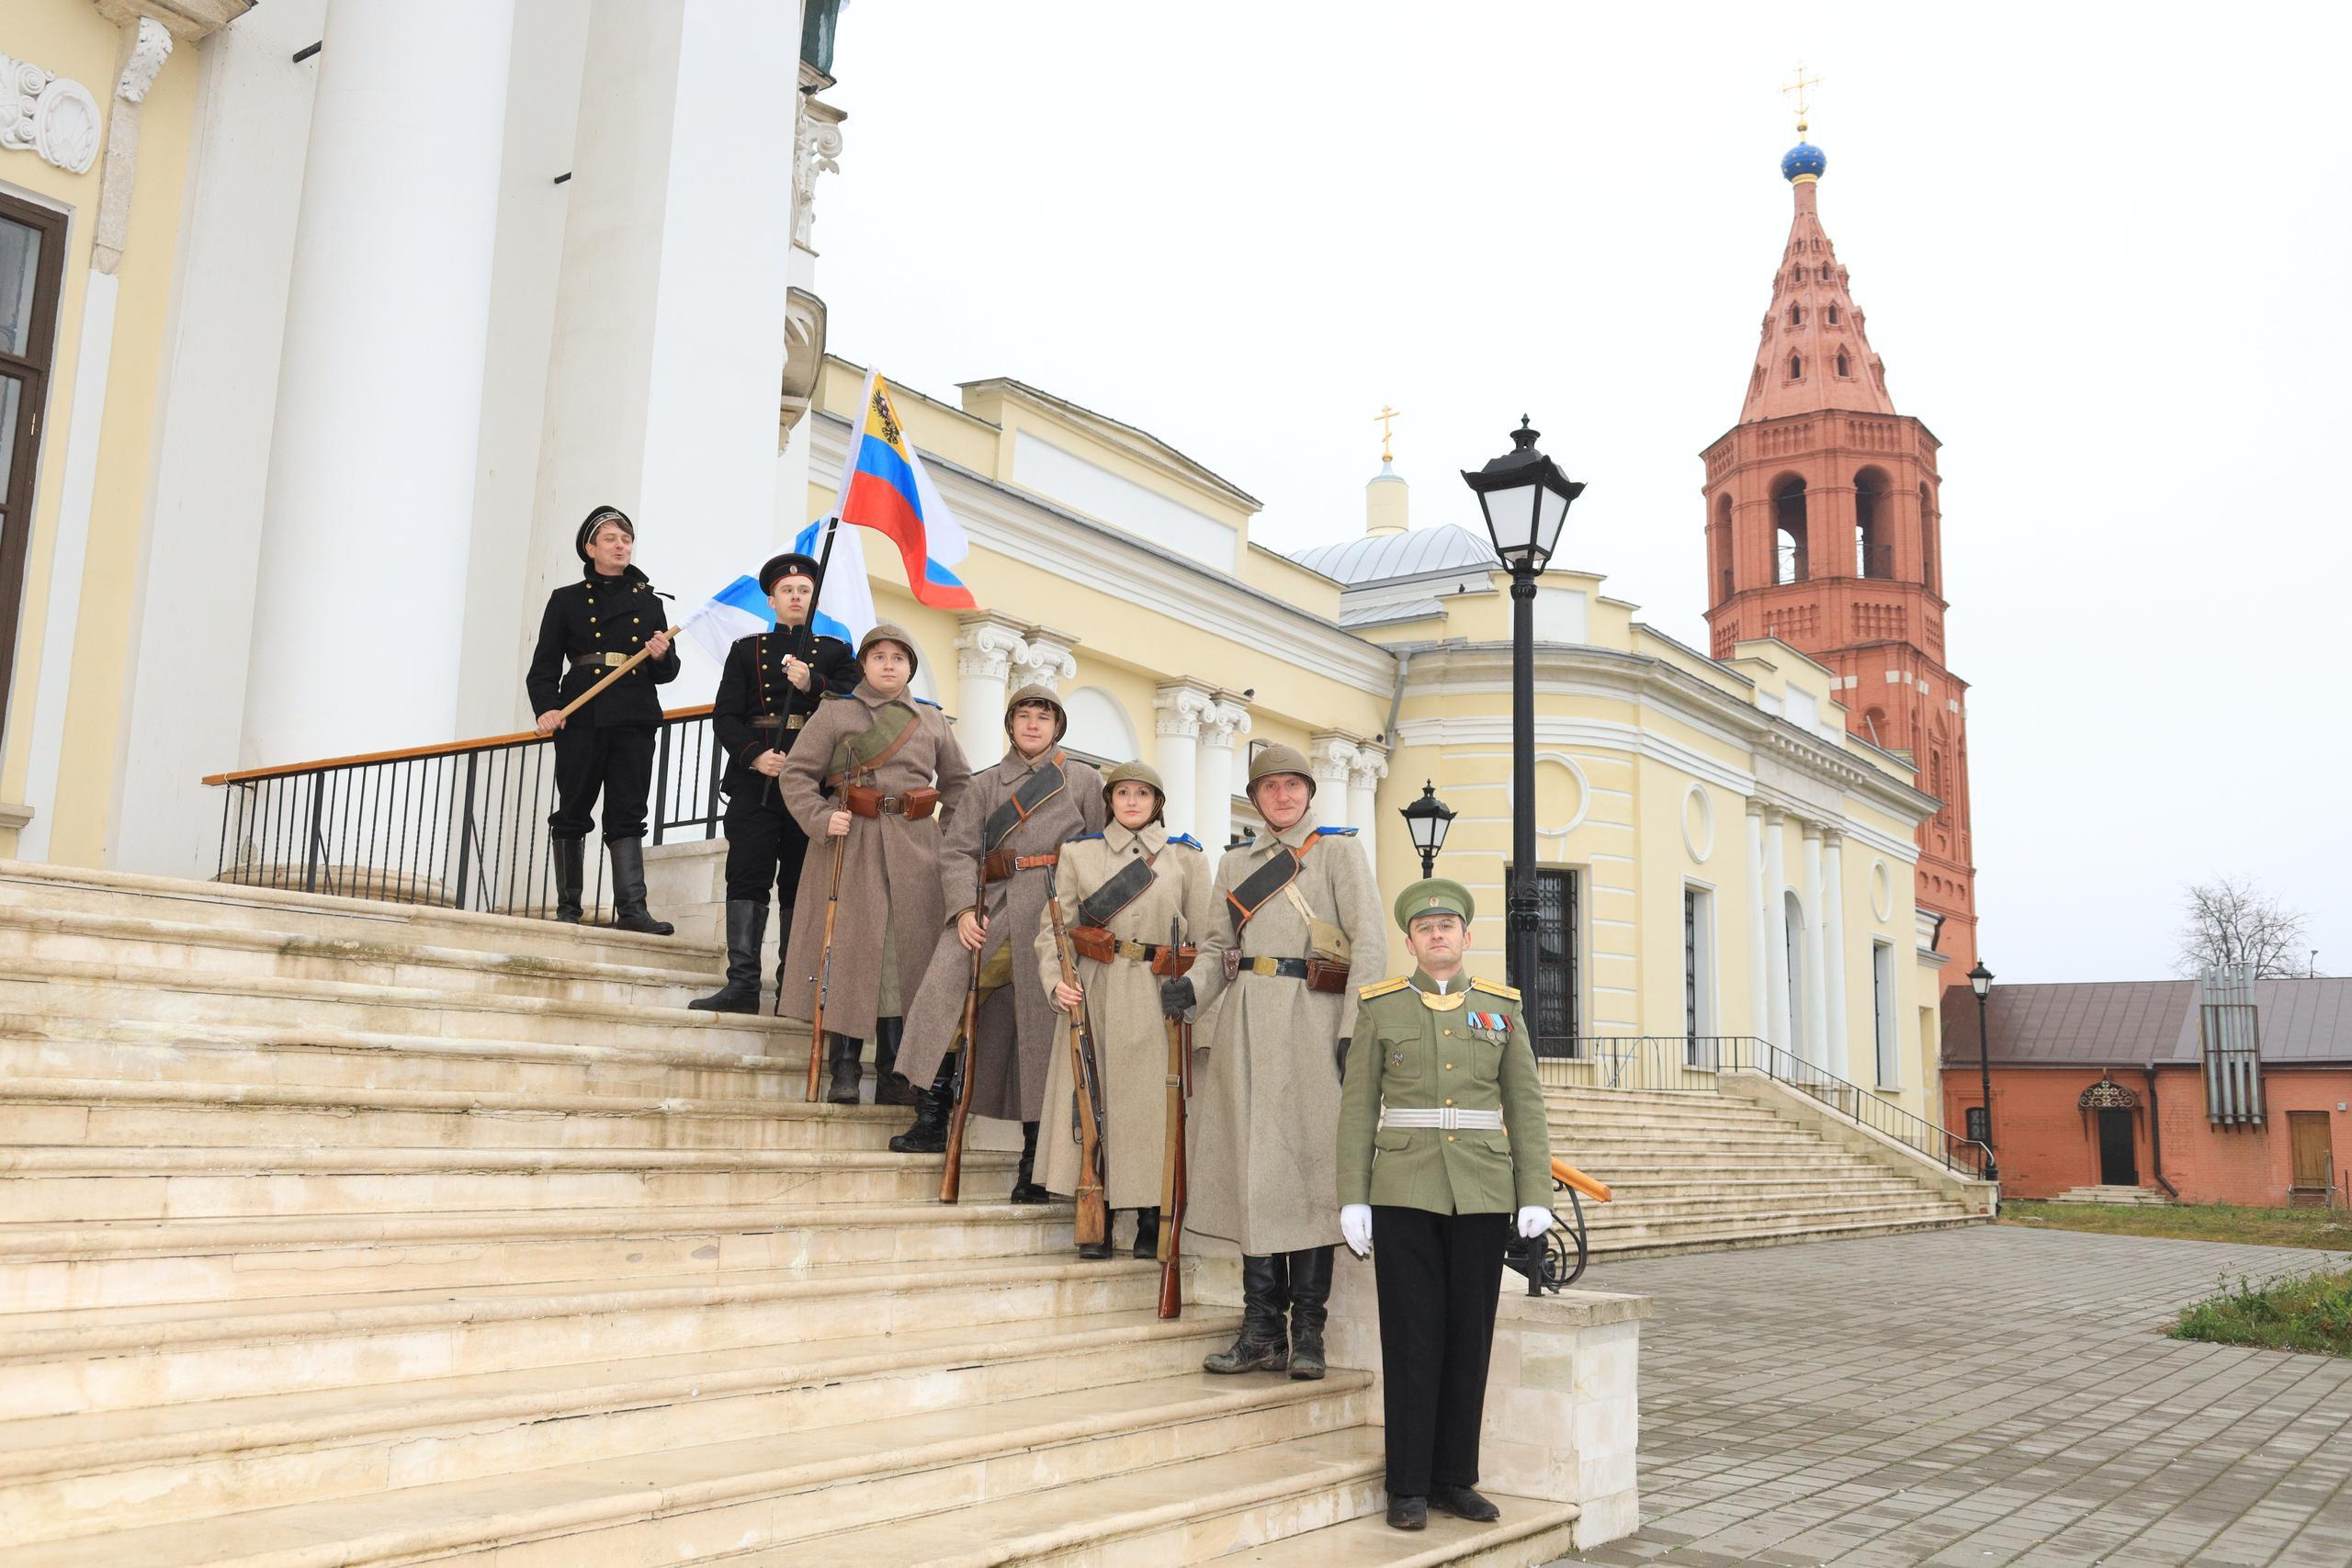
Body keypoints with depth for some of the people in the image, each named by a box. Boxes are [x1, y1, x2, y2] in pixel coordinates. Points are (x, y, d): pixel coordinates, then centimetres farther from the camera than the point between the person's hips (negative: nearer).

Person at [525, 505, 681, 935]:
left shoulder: (649, 601, 16)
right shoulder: (567, 600, 10)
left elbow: (667, 673, 15)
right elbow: (543, 666, 5)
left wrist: (661, 656, -8)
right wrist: (546, 707, -11)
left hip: (635, 721, 1)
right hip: (582, 718, -1)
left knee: (628, 813, -3)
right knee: (573, 810, 1)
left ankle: (631, 907, -8)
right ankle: (568, 907, 6)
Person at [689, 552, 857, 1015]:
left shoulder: (835, 652, 16)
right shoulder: (746, 650, 15)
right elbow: (725, 716, 6)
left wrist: (812, 685, -15)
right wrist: (754, 755, -12)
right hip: (755, 780, 0)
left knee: (801, 882, 0)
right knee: (748, 875, -7)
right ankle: (742, 983, -7)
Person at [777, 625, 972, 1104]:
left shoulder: (932, 720, 14)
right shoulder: (836, 713, 6)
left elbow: (959, 780, 23)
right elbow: (796, 773, 3)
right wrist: (821, 819, -12)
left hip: (913, 848, 3)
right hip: (850, 844, -2)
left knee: (905, 951, -1)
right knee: (848, 948, -7)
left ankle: (894, 1073, 5)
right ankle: (844, 1069, -1)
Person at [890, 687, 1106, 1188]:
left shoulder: (1084, 780, 13)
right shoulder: (986, 783, 17)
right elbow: (958, 850, 8)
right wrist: (964, 909, -9)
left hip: (1053, 913, -2)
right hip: (991, 904, 2)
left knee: (1041, 1022, -4)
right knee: (940, 987, -17)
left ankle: (1035, 1158, 4)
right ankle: (931, 1121, -9)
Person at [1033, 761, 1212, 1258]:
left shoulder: (1187, 858, 8)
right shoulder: (1078, 854, 9)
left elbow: (1204, 938, 6)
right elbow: (1054, 927, 6)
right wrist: (1056, 981, -9)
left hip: (1159, 1003, 0)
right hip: (1094, 995, 1)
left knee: (1152, 1105, 0)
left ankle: (1151, 1226, 11)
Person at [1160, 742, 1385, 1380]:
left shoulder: (1339, 849, 6)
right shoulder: (1235, 862, 20)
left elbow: (1370, 943, -2)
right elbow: (1216, 944, 16)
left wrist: (1356, 1028, -12)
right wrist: (1191, 988, -5)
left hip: (1313, 1019, -4)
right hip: (1246, 1023, 4)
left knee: (1311, 1165, -5)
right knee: (1254, 1167, 0)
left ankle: (1307, 1331, 1)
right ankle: (1263, 1330, 5)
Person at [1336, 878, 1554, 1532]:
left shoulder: (1501, 1008, 9)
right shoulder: (1380, 1008, 4)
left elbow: (1526, 1108, 7)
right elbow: (1357, 1109, 3)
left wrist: (1536, 1196, -1)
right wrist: (1352, 1198, -4)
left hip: (1482, 1198, 2)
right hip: (1404, 1196, -2)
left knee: (1470, 1337, 6)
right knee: (1411, 1339, 1)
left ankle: (1455, 1477, 18)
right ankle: (1409, 1485, 10)